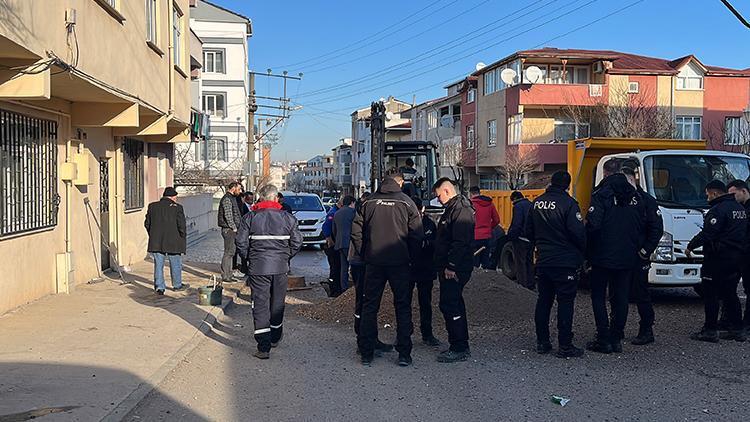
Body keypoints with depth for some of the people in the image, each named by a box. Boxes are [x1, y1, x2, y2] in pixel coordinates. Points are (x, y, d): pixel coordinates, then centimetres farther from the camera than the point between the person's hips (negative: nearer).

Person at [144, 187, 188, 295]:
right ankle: (177, 285, 24)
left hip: (156, 242, 3)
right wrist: (183, 239, 3)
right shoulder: (177, 207, -7)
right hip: (173, 241, -3)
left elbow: (147, 223, 9)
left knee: (158, 264, 8)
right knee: (175, 264, 13)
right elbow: (182, 225, -9)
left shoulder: (152, 206, 5)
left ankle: (159, 287, 6)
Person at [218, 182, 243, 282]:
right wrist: (234, 228, -15)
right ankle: (225, 276, -4)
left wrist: (236, 227, 16)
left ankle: (229, 273, 20)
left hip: (232, 229, 10)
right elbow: (228, 216, -20)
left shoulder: (232, 198, 18)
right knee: (228, 252, -8)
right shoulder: (227, 199, -14)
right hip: (229, 229, -10)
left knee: (231, 252, 14)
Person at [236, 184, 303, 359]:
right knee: (277, 303, 19)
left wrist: (249, 258, 10)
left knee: (260, 305, 1)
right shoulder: (288, 218, 0)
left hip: (258, 266, -2)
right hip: (280, 267, 2)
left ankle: (264, 348, -4)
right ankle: (275, 338, 36)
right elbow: (297, 242, 0)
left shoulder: (250, 217, -3)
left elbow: (241, 242, -5)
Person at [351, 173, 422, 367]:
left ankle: (366, 353, 12)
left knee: (369, 306, 10)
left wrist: (364, 254, 9)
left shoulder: (369, 201, 2)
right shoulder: (406, 202, -3)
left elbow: (356, 230, 1)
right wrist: (410, 257, 6)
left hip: (373, 262, 2)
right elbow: (416, 235, -5)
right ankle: (404, 354, 7)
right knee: (403, 307, 8)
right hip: (399, 262, -2)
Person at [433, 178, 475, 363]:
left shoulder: (461, 210, -16)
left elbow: (460, 242, -23)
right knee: (454, 304, 14)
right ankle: (461, 346, 22)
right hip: (450, 268, 11)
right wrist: (443, 266, 20)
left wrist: (451, 267, -23)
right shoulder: (452, 208, 18)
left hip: (455, 270, -11)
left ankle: (459, 349, -3)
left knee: (449, 305, -9)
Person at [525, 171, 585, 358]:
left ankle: (542, 342, 18)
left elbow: (528, 232, 13)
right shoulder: (568, 203, -13)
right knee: (565, 302, -1)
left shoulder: (537, 203, 7)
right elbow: (578, 232, -17)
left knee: (543, 301, 13)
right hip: (565, 263, -6)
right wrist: (582, 252, 1)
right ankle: (565, 346, 0)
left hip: (543, 262, 6)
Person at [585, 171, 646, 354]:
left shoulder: (602, 196, -7)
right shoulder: (636, 199, 9)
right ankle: (616, 339, 14)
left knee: (598, 297, 5)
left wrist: (589, 250, -4)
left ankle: (604, 340, 2)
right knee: (620, 299, 12)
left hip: (603, 256, -4)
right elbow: (642, 227, 7)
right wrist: (637, 248, 13)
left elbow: (593, 224, -16)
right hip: (627, 258, 5)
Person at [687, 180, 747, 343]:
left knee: (710, 295, -2)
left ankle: (710, 331, -1)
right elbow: (743, 233, 20)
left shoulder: (718, 210, -16)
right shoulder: (740, 209, 14)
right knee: (730, 294, 15)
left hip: (717, 258, -9)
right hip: (737, 257, 9)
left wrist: (690, 246, -9)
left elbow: (707, 234, -21)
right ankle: (736, 330, 17)